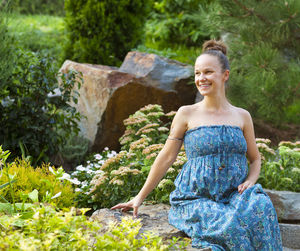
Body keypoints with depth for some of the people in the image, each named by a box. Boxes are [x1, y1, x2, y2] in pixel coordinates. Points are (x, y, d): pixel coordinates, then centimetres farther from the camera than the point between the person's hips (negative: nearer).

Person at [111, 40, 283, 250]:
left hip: (234, 195, 3)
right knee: (229, 226, -34)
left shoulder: (242, 117, 11)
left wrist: (250, 181, -1)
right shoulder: (187, 114, 4)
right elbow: (166, 157, 7)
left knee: (261, 206, -32)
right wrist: (140, 198, 7)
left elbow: (255, 159, 21)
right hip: (195, 199, -3)